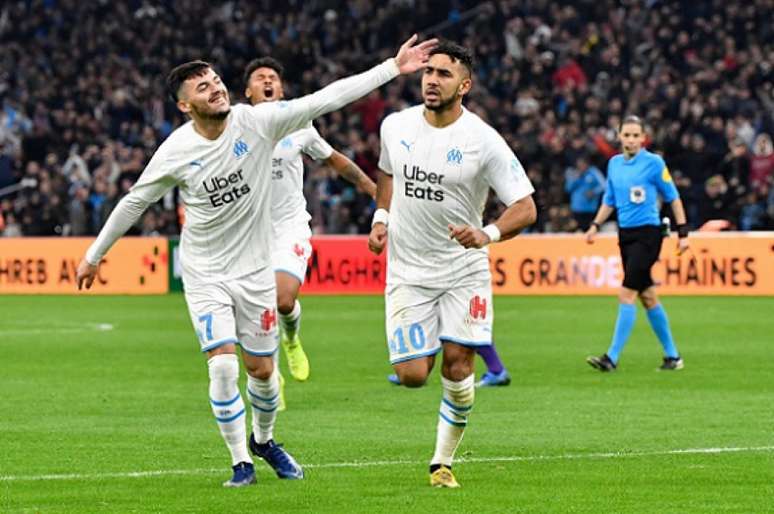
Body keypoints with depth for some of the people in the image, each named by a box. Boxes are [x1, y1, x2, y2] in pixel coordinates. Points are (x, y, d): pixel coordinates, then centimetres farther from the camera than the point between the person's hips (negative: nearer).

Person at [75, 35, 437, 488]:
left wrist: (393, 68, -20)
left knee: (262, 370, 9)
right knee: (223, 366, -12)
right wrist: (94, 255, 8)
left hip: (255, 268, 2)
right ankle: (241, 462, 3)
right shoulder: (175, 153, -14)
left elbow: (327, 98, -16)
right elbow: (134, 202, 1)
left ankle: (264, 440, 38)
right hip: (205, 273, -2)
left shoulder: (257, 121, -13)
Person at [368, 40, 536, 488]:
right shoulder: (396, 126, -1)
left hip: (465, 269, -2)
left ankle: (443, 461, 9)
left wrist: (488, 234, -29)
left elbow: (525, 208, -12)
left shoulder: (483, 141, -13)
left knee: (457, 364, -9)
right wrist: (381, 217, 6)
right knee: (412, 375, -7)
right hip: (408, 270, 2)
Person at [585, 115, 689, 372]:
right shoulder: (614, 163, 10)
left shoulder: (653, 163, -8)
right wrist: (595, 225, 7)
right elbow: (610, 200, 19)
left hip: (647, 233, -7)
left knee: (627, 294, -13)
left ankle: (612, 357, -13)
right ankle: (672, 355, 22)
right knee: (647, 296, 12)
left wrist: (683, 232, -6)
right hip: (626, 234, 7)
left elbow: (673, 197, -3)